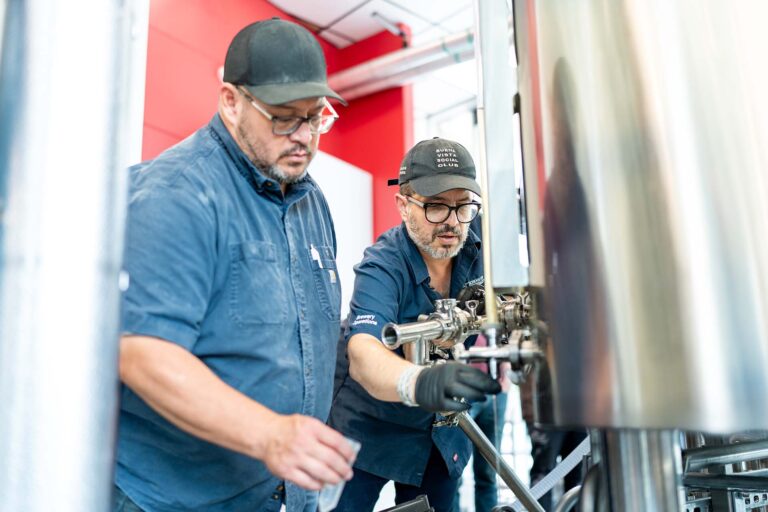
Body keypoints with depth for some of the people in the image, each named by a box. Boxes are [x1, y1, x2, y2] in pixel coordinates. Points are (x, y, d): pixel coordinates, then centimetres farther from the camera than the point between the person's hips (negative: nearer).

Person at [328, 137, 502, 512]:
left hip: (443, 433, 5)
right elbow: (362, 354, -41)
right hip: (369, 429, -4)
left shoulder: (476, 256, -9)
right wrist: (421, 383, -61)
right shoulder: (382, 267, -25)